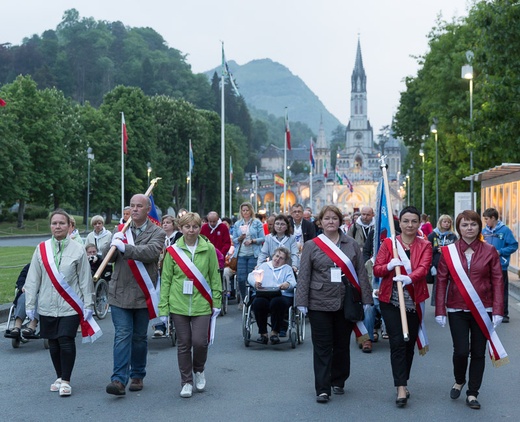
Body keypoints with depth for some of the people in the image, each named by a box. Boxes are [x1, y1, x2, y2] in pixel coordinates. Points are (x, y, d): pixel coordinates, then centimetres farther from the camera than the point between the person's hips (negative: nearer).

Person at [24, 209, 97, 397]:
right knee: (53, 343, 10)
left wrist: (88, 304, -1)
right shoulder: (41, 249, 3)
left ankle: (66, 381, 1)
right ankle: (59, 377, 26)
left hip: (70, 306, -3)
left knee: (66, 342, -11)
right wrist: (30, 305, 4)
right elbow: (32, 279, 5)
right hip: (47, 306, 3)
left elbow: (85, 280, 0)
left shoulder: (78, 249, -2)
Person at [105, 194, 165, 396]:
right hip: (120, 293, 1)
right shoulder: (121, 231, 11)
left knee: (139, 337, 11)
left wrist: (125, 247, -25)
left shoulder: (157, 233, -1)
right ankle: (119, 379, -12)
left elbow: (151, 252, -21)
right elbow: (109, 257, 5)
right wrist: (113, 244, -15)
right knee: (122, 335, -7)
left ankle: (137, 376, 25)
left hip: (143, 294, -1)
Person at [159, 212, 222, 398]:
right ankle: (186, 382, 19)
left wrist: (216, 301, 3)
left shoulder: (208, 249, 1)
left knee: (200, 341, -6)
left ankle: (199, 370, 23)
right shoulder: (173, 250, 1)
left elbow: (215, 276, 6)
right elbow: (166, 280, 3)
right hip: (179, 304, 1)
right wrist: (163, 308, 0)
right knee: (184, 344, 6)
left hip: (201, 304, 0)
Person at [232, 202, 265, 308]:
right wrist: (239, 238, -8)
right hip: (241, 254, 3)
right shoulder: (237, 224, 13)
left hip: (253, 254, -3)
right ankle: (243, 300, 15)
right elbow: (234, 240, 12)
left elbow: (262, 239, 0)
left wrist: (252, 241, -15)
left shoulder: (257, 223, 4)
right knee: (241, 279, 0)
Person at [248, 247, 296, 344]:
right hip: (262, 296, 1)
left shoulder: (287, 269, 27)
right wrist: (255, 282, -10)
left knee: (277, 302, -36)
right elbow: (251, 276, 14)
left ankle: (275, 332, -22)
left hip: (281, 295, -1)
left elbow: (292, 282, 7)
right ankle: (263, 333, -18)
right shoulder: (264, 266, 30)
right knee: (258, 302, -33)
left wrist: (288, 284, -18)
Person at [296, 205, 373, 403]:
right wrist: (302, 302, -7)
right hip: (320, 303, -2)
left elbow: (361, 273, 6)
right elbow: (303, 276, -1)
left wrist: (366, 300, 1)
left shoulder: (352, 245, 6)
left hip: (346, 303, 2)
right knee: (322, 347, -1)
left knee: (342, 345, 11)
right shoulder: (311, 246, 2)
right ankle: (322, 389, 1)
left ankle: (338, 382, 27)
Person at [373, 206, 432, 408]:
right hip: (391, 301, -1)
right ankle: (401, 388, -9)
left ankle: (403, 383, 25)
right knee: (397, 342, -9)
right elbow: (376, 270, 0)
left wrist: (409, 278, -35)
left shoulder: (424, 245, 4)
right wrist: (389, 266, -21)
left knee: (409, 343, 9)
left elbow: (423, 268, -14)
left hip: (414, 301, 2)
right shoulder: (388, 243, 3)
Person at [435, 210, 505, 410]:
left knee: (478, 352, 6)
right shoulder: (448, 251, -1)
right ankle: (459, 381, 26)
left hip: (482, 310, 1)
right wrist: (440, 310, -4)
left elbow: (497, 281, -1)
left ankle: (472, 393, 20)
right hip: (457, 310, -1)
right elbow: (441, 281, 0)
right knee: (461, 351, -5)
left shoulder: (489, 251, -1)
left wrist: (497, 310, -8)